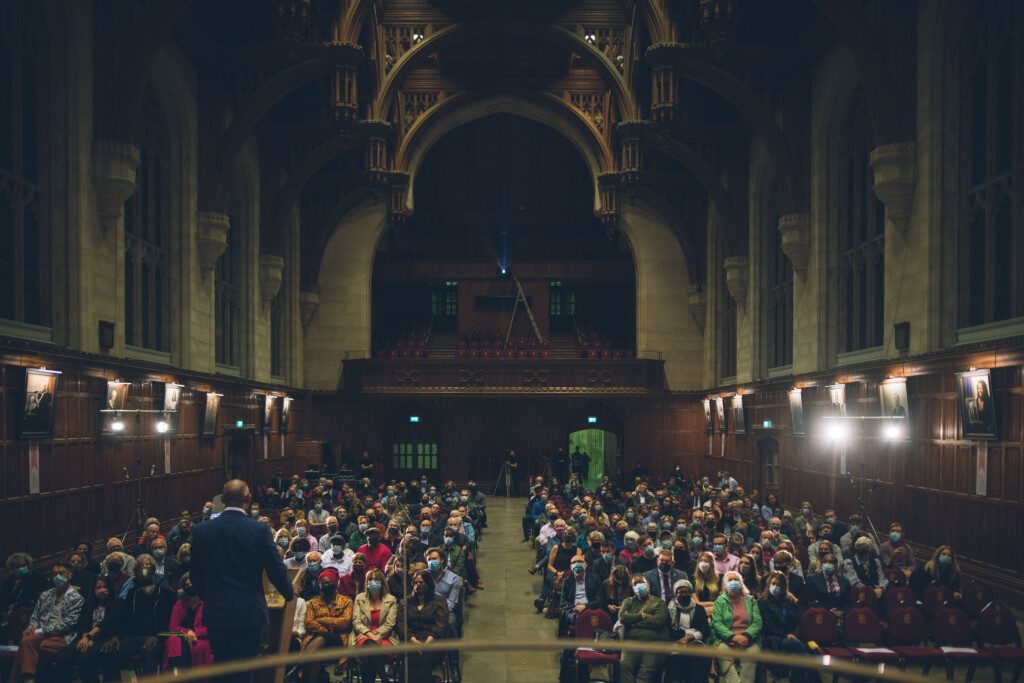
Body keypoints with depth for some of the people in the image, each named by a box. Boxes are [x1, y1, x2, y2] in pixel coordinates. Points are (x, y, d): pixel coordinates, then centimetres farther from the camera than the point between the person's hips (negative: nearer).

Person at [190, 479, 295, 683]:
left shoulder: (201, 530, -4)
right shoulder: (260, 530, -12)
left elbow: (196, 575, 4)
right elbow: (276, 570, -6)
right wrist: (290, 593, 14)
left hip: (215, 613, 2)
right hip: (249, 613, -2)